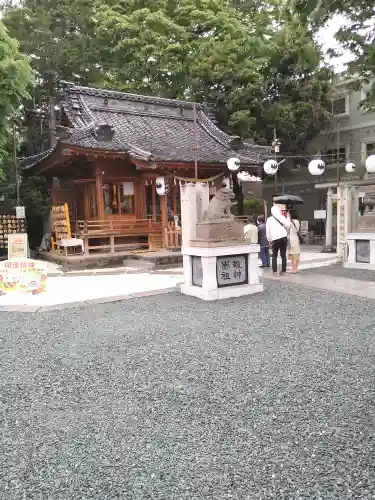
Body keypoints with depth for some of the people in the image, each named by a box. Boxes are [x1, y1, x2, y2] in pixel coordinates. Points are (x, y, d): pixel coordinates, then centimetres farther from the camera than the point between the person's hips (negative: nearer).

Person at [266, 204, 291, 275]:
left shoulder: (269, 219, 6)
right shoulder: (281, 217, 4)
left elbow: (267, 230, 3)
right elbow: (288, 225, -6)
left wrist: (269, 240, 8)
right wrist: (286, 232, 13)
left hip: (275, 239, 0)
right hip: (283, 237, 0)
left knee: (274, 256, 10)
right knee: (283, 255, 8)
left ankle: (275, 271, 2)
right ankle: (283, 270, 6)